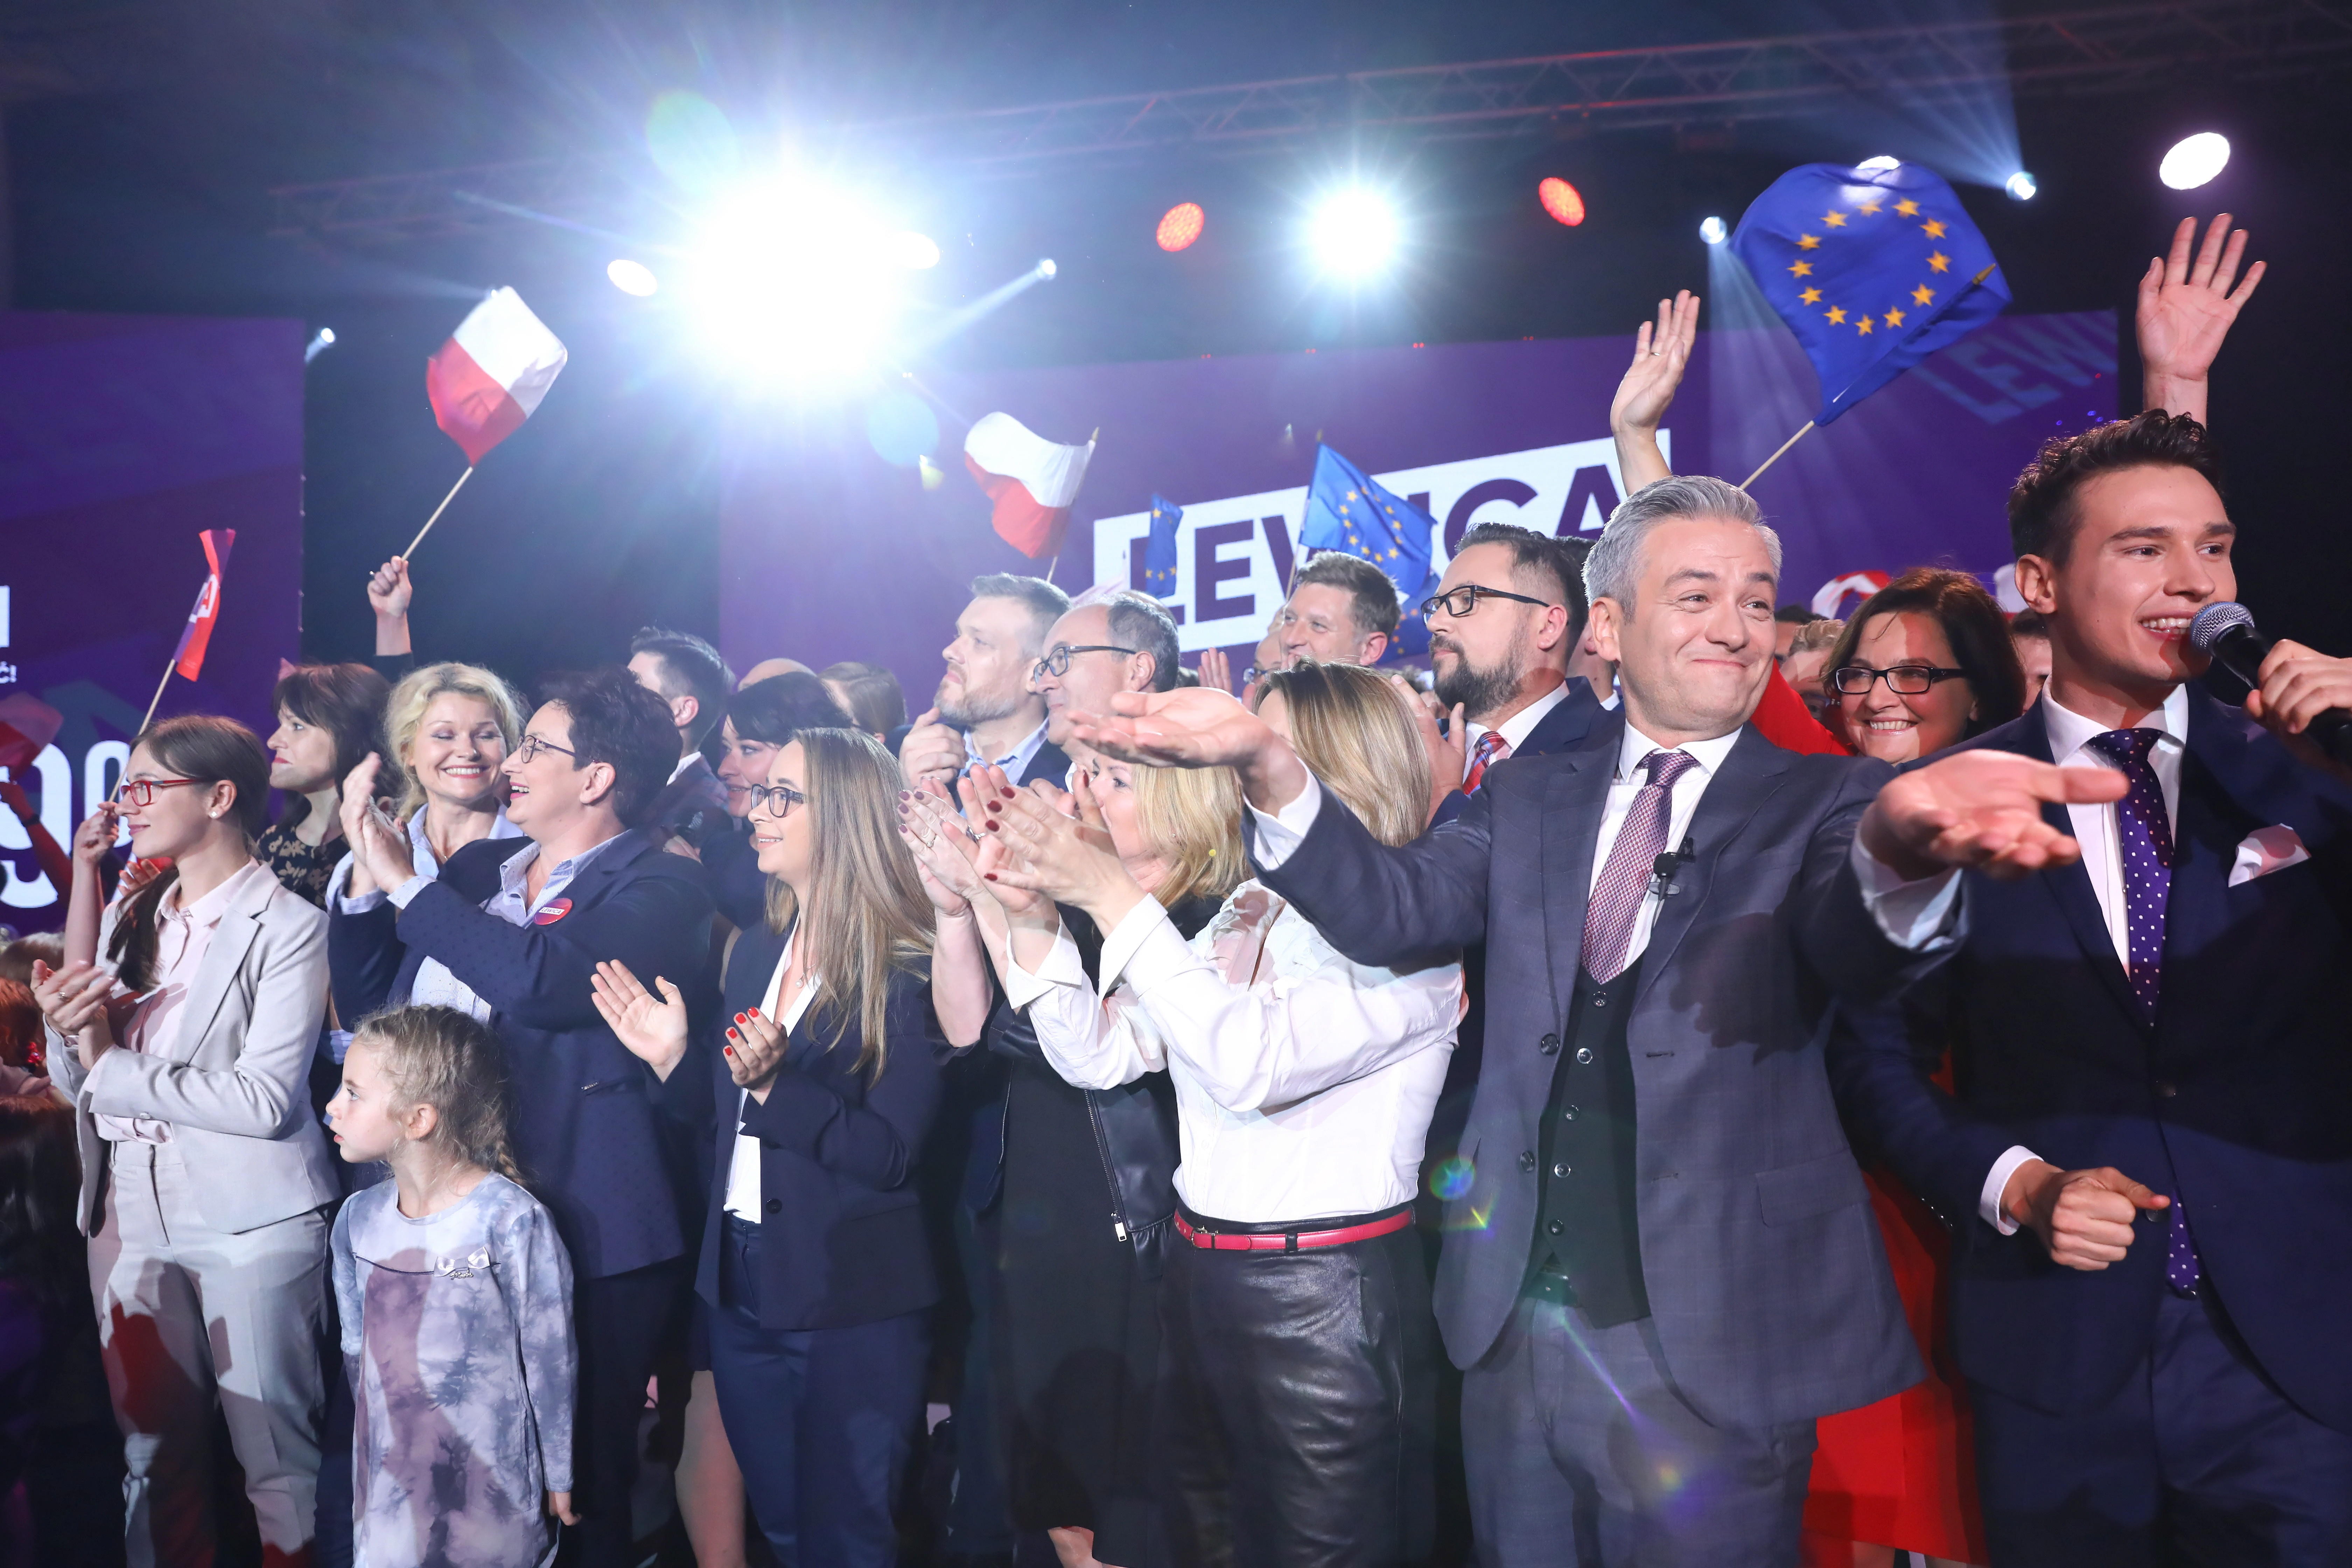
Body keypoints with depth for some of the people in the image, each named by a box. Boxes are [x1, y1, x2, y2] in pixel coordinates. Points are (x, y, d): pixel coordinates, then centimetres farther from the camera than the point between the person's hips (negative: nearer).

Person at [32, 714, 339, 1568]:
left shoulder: (286, 925, -8)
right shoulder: (130, 918, 11)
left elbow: (265, 1099, -17)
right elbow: (76, 1079, 11)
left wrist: (112, 1063, -13)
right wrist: (66, 1027, -10)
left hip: (248, 1222, -6)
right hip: (131, 1213, 6)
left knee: (276, 1452, 2)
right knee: (152, 1445, 14)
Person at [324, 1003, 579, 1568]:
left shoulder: (511, 1221, -19)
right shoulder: (359, 1219, -2)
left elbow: (550, 1363, -10)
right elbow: (357, 1348, 11)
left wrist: (558, 1477, -3)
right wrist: (373, 1446, 17)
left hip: (491, 1484, -5)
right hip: (389, 1484, 5)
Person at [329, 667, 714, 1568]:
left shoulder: (658, 887, -9)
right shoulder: (476, 868, 14)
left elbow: (544, 981, -26)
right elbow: (366, 996, 17)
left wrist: (405, 882, -17)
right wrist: (367, 868, 3)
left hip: (578, 1237, -6)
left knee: (577, 1488, 4)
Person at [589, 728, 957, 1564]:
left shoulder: (910, 974, -15)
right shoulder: (756, 950, 7)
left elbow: (889, 1155, -18)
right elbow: (731, 1120, 13)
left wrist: (776, 1086, -27)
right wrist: (675, 1056, -2)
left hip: (853, 1306, -7)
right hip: (742, 1284, 7)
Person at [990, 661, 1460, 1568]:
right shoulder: (1245, 916, 9)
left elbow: (1253, 1065, -28)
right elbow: (1098, 1056, 6)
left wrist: (1113, 896, -26)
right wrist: (1032, 915, -7)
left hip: (1328, 1300, -7)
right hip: (1198, 1278, 7)